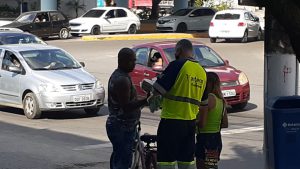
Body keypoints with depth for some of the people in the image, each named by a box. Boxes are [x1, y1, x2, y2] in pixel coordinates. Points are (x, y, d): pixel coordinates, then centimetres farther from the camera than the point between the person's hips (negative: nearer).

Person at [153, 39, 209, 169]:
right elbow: (204, 103, 18)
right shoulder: (202, 71, 11)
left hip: (172, 120, -7)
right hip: (191, 122, 7)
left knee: (166, 159, -4)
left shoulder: (177, 65, -11)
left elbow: (158, 89, -15)